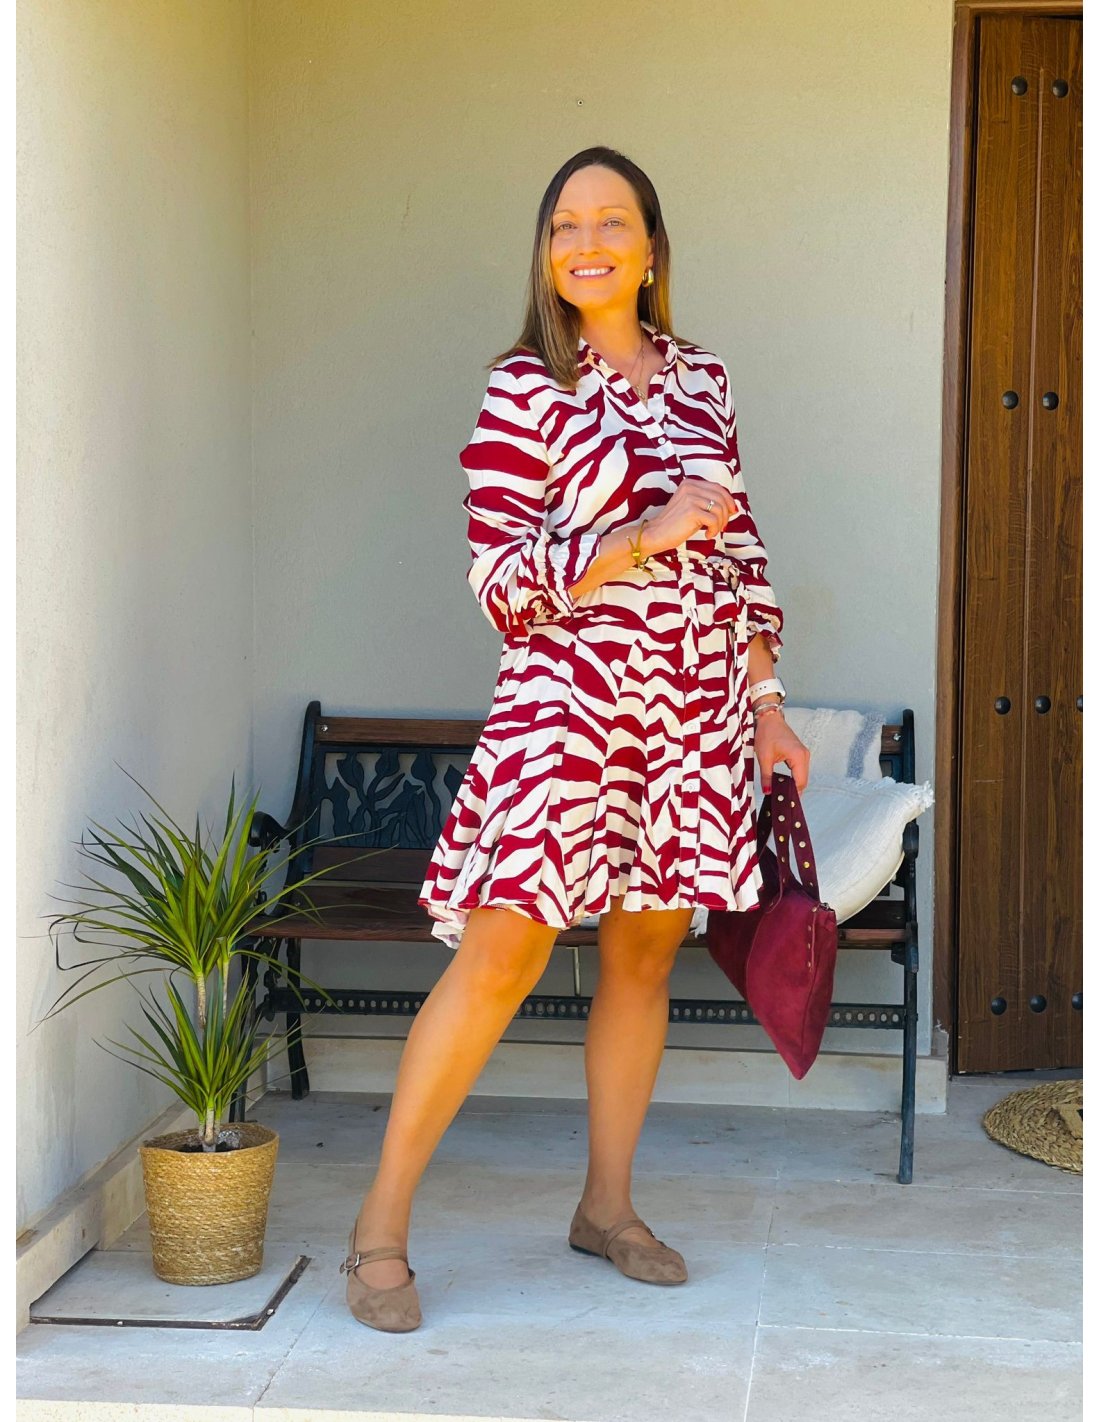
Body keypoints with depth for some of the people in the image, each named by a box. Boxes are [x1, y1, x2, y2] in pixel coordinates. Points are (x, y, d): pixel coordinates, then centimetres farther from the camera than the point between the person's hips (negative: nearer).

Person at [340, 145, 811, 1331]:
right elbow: (502, 579, -9)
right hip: (569, 701, -5)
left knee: (644, 955, 11)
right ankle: (382, 1223, 1)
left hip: (697, 714, 5)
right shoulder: (525, 389, -3)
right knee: (502, 957, -10)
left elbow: (738, 552, 15)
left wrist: (768, 699, 11)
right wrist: (650, 535, -18)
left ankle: (607, 1205, 26)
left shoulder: (702, 379, 11)